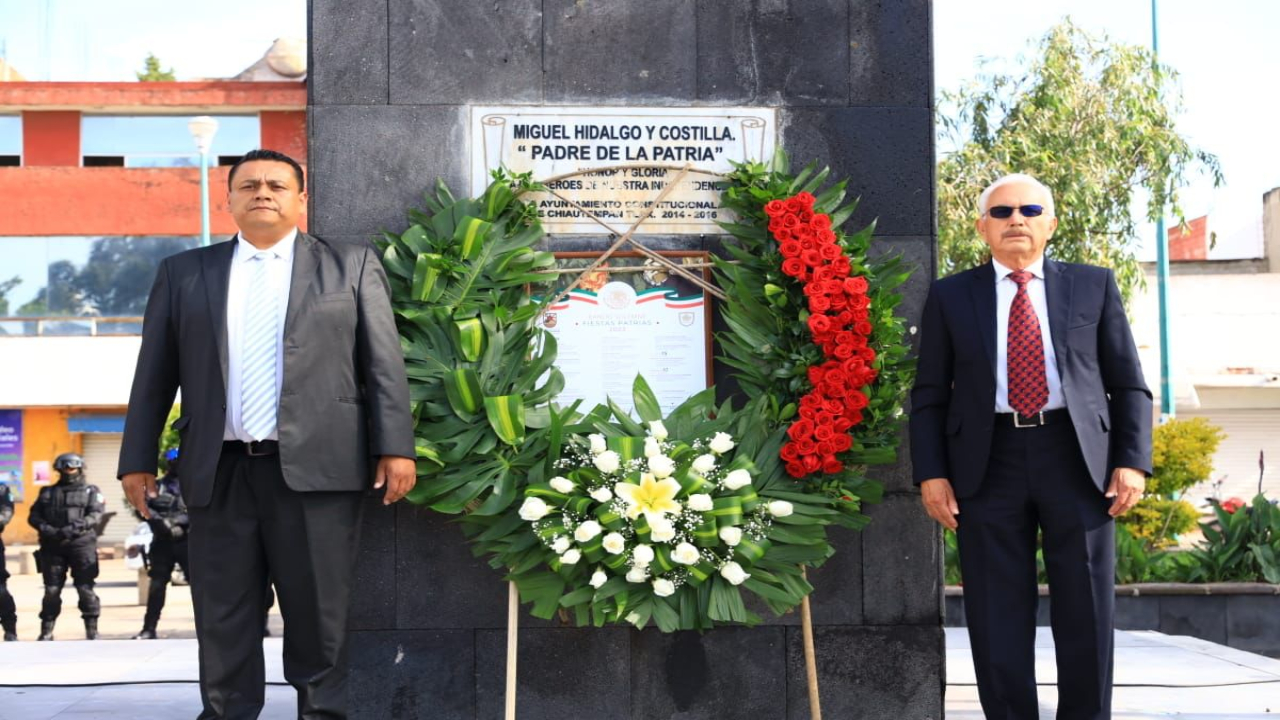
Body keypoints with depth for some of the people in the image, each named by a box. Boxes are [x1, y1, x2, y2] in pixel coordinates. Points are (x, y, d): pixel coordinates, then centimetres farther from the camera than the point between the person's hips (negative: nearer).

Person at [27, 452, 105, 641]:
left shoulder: (90, 491, 10)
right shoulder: (47, 492, 18)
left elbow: (95, 515, -5)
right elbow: (33, 516, 11)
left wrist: (76, 528, -20)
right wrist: (45, 528, -10)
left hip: (81, 545, -2)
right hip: (53, 547, 3)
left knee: (85, 589, -5)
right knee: (51, 590, 4)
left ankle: (92, 629, 1)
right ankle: (46, 631, 10)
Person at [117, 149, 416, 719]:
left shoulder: (352, 265, 9)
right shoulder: (183, 273, 14)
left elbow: (384, 364, 3)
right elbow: (155, 373, 13)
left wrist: (394, 448, -5)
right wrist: (138, 458, 8)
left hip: (316, 466, -2)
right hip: (219, 471, 2)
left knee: (319, 613, 1)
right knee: (222, 616, 6)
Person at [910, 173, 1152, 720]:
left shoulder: (1094, 285, 10)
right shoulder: (951, 297, 9)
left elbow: (1128, 384, 9)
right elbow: (929, 395, 7)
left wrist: (1132, 460, -3)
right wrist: (931, 474, -3)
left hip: (1077, 456, 0)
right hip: (989, 463, 0)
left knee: (1086, 614, 4)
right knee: (999, 621, 3)